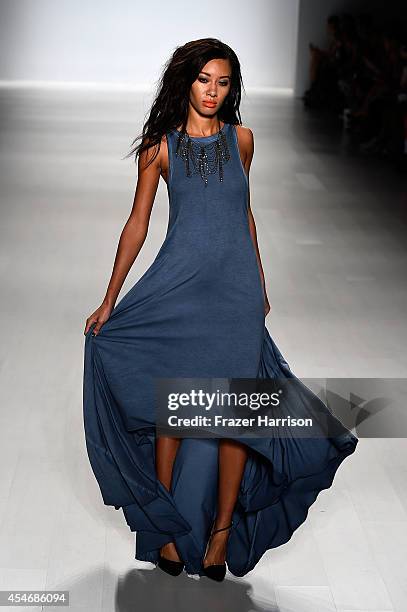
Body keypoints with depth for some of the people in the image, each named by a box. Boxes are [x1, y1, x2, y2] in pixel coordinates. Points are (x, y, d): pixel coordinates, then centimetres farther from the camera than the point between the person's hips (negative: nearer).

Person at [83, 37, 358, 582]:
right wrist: (109, 301, 1)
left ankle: (222, 530, 14)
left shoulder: (241, 138, 7)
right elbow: (137, 225, 3)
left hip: (237, 287, 2)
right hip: (177, 286, -1)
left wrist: (260, 284, 21)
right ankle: (169, 527, 17)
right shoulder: (161, 145, 0)